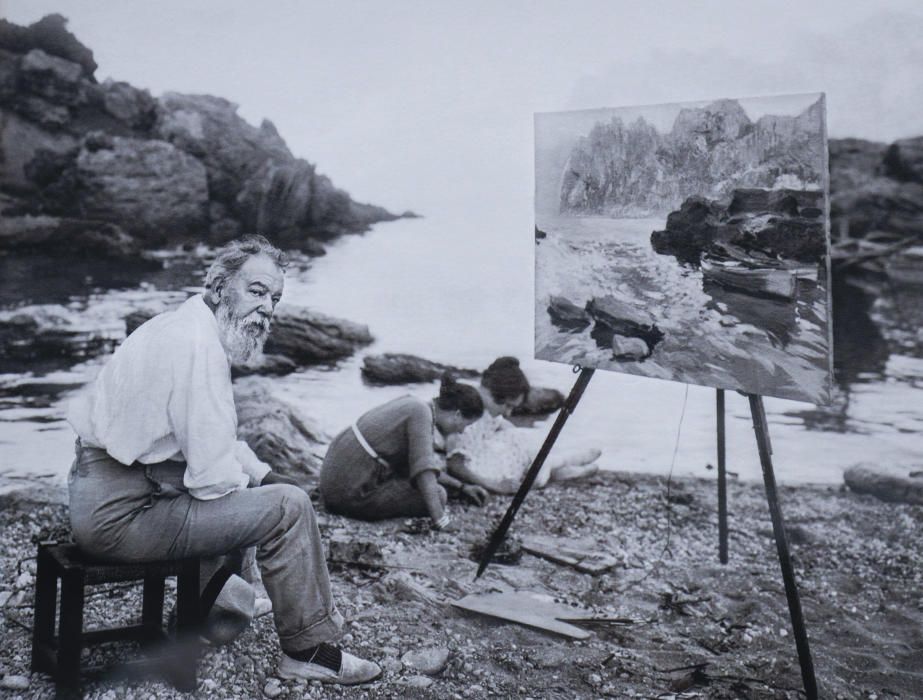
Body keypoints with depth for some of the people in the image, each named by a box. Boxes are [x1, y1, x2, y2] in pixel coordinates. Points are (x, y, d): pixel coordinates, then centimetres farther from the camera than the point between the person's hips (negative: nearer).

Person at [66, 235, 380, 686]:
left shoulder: (185, 327, 10)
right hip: (121, 514, -10)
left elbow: (212, 440, 19)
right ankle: (310, 650, 2)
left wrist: (264, 476, 8)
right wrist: (262, 486, -3)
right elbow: (213, 478, -23)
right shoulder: (199, 347, -22)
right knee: (288, 506, -12)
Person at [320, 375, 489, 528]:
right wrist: (441, 523, -25)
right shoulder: (422, 412, -17)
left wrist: (461, 487, 24)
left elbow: (421, 461, 24)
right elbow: (425, 471, -26)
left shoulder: (414, 404, 10)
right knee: (437, 496, -11)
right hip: (350, 494, -9)